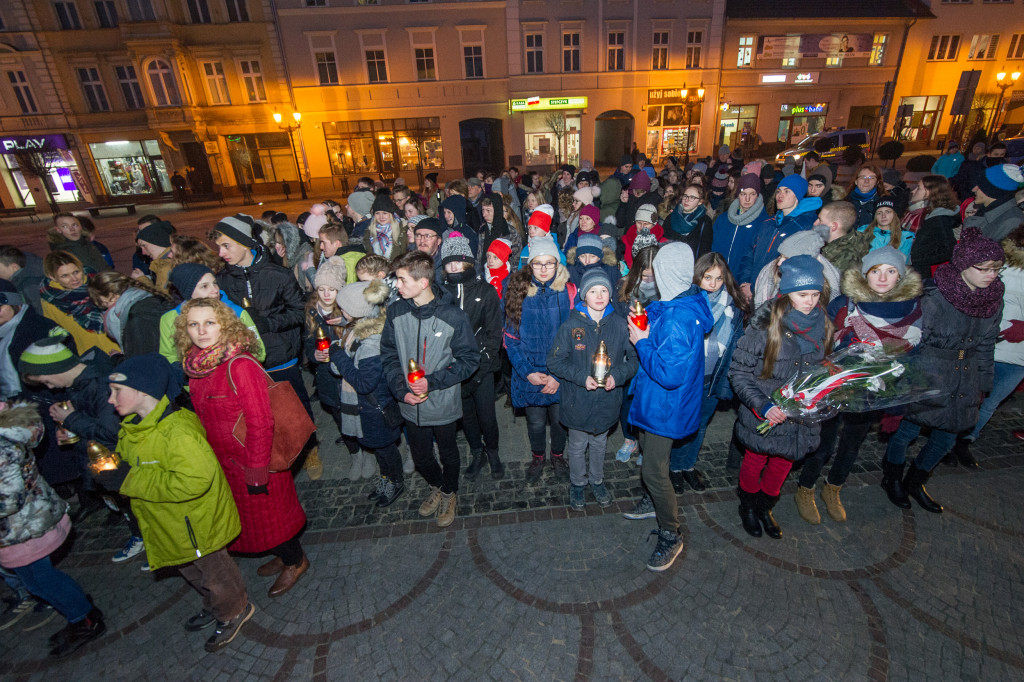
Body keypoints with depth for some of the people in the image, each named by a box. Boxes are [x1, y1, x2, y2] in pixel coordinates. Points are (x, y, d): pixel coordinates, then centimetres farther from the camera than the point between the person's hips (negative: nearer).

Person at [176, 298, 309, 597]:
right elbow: (204, 417, 10)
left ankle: (296, 561, 39)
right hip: (225, 461, 8)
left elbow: (260, 423, -25)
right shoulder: (196, 364, -2)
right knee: (247, 517, 24)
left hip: (254, 460, -8)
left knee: (267, 514, 13)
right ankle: (283, 556, 48)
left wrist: (257, 471, -21)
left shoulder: (239, 365, -26)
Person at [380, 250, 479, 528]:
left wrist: (432, 381, -23)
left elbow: (469, 360, -14)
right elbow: (388, 355, 0)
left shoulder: (452, 316, -19)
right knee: (421, 457, 23)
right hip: (411, 404, 3)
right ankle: (436, 488, 55)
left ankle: (449, 494, 50)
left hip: (443, 403, -3)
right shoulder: (396, 312, -8)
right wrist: (401, 390, -13)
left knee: (448, 454, 21)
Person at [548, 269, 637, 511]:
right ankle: (578, 484, 44)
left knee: (599, 444, 23)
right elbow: (555, 361, -10)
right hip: (578, 400, -2)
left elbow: (634, 359, -1)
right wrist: (582, 378, -21)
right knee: (577, 446, 18)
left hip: (607, 400, 2)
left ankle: (597, 481, 49)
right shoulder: (571, 325, -14)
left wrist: (617, 376, -19)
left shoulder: (620, 324, -9)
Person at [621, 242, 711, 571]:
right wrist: (646, 335, -1)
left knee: (654, 470, 3)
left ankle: (671, 536, 24)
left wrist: (642, 342, -23)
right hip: (655, 401, 10)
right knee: (648, 454, 26)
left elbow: (670, 374, -33)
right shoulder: (688, 303, -1)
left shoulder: (677, 319, -32)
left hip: (665, 406, -10)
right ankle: (652, 501, 50)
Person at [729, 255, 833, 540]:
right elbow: (739, 372, -17)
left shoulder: (823, 325, -4)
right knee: (754, 463, 18)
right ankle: (748, 506, 46)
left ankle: (765, 508, 49)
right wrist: (762, 405, -26)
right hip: (763, 416, -4)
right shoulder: (765, 325, -20)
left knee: (782, 465, 22)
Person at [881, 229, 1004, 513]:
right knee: (909, 429, 5)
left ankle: (915, 482, 37)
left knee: (947, 437, 14)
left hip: (964, 384, 6)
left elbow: (985, 348, 12)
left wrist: (983, 385, 15)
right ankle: (891, 478, 30)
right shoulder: (934, 298, -18)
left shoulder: (994, 301, 1)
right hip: (927, 379, -6)